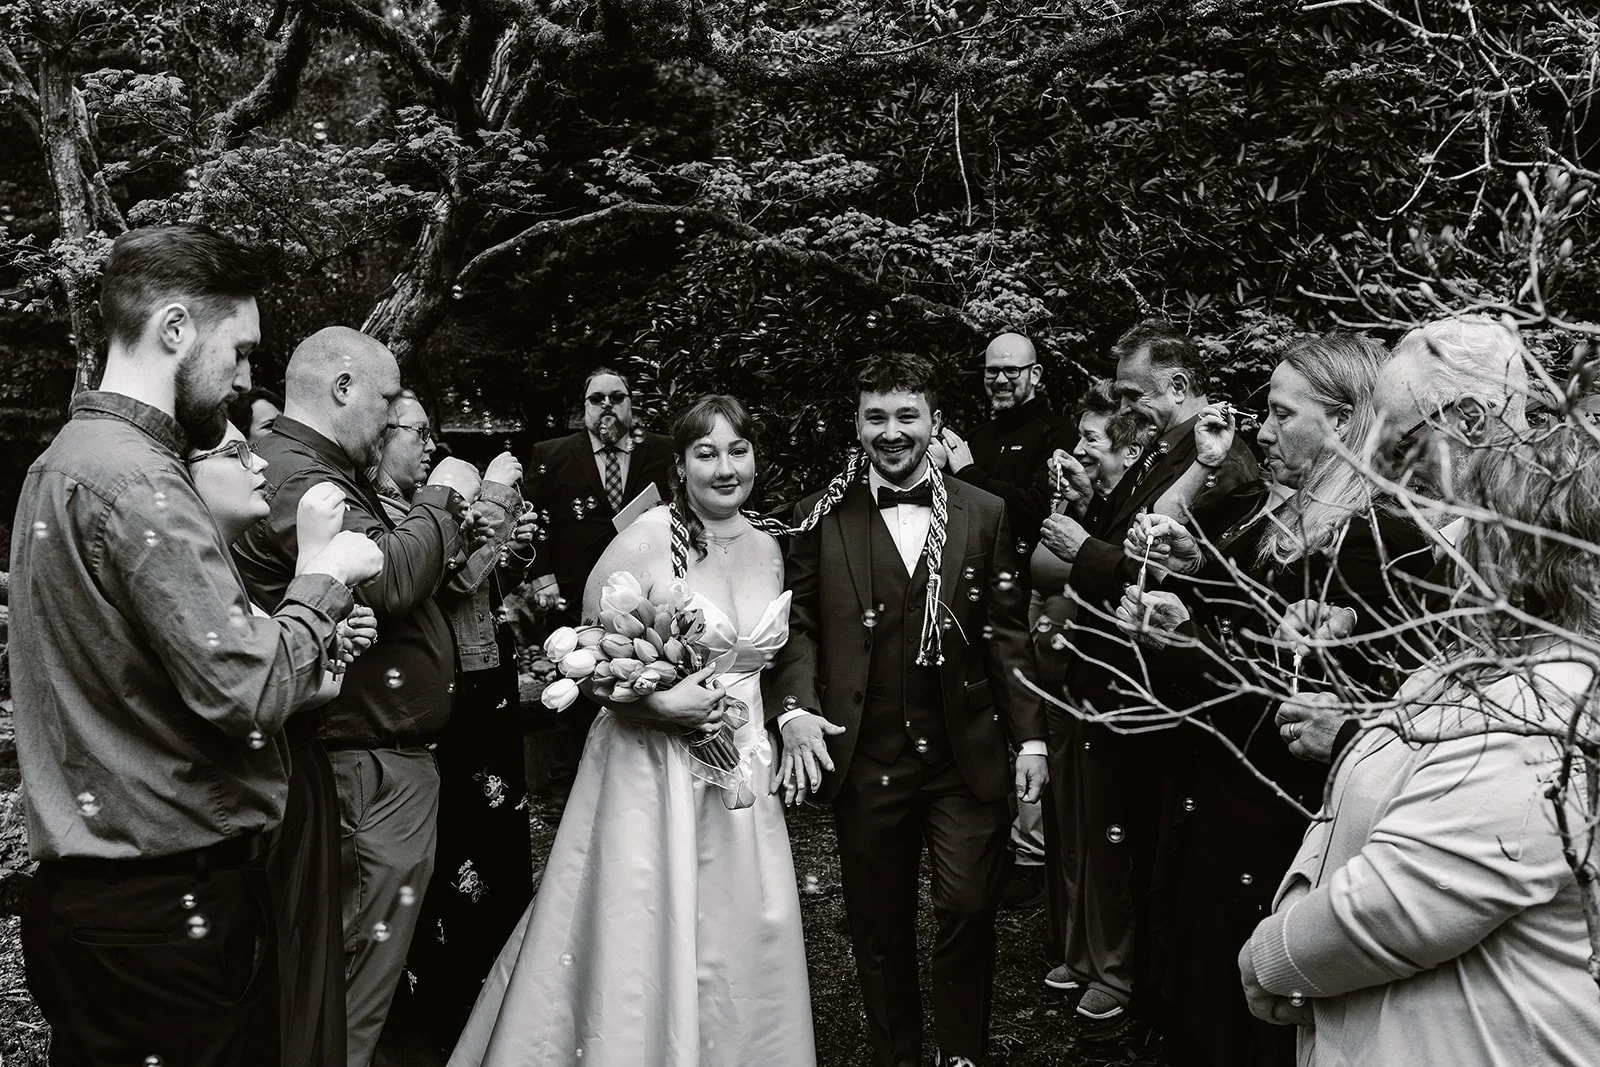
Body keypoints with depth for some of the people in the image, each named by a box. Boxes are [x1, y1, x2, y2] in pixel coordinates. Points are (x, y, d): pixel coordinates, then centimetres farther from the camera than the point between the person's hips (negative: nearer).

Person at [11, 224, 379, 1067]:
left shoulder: (65, 460, 12)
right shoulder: (135, 482, -19)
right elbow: (245, 691, -25)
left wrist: (306, 642, 8)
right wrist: (322, 583, -10)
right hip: (166, 903, -10)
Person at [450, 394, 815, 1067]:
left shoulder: (767, 549, 6)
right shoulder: (648, 537, -13)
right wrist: (661, 702, -20)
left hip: (741, 765, 5)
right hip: (652, 765, -5)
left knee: (740, 942, 11)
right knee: (642, 938, 3)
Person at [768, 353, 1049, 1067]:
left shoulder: (983, 514, 5)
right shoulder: (823, 518, 2)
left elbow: (1007, 632, 5)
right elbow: (798, 625, 1)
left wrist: (1029, 736, 1)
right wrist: (794, 708, -16)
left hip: (967, 758, 0)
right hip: (865, 760, 0)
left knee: (969, 911, 1)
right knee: (879, 927, 12)